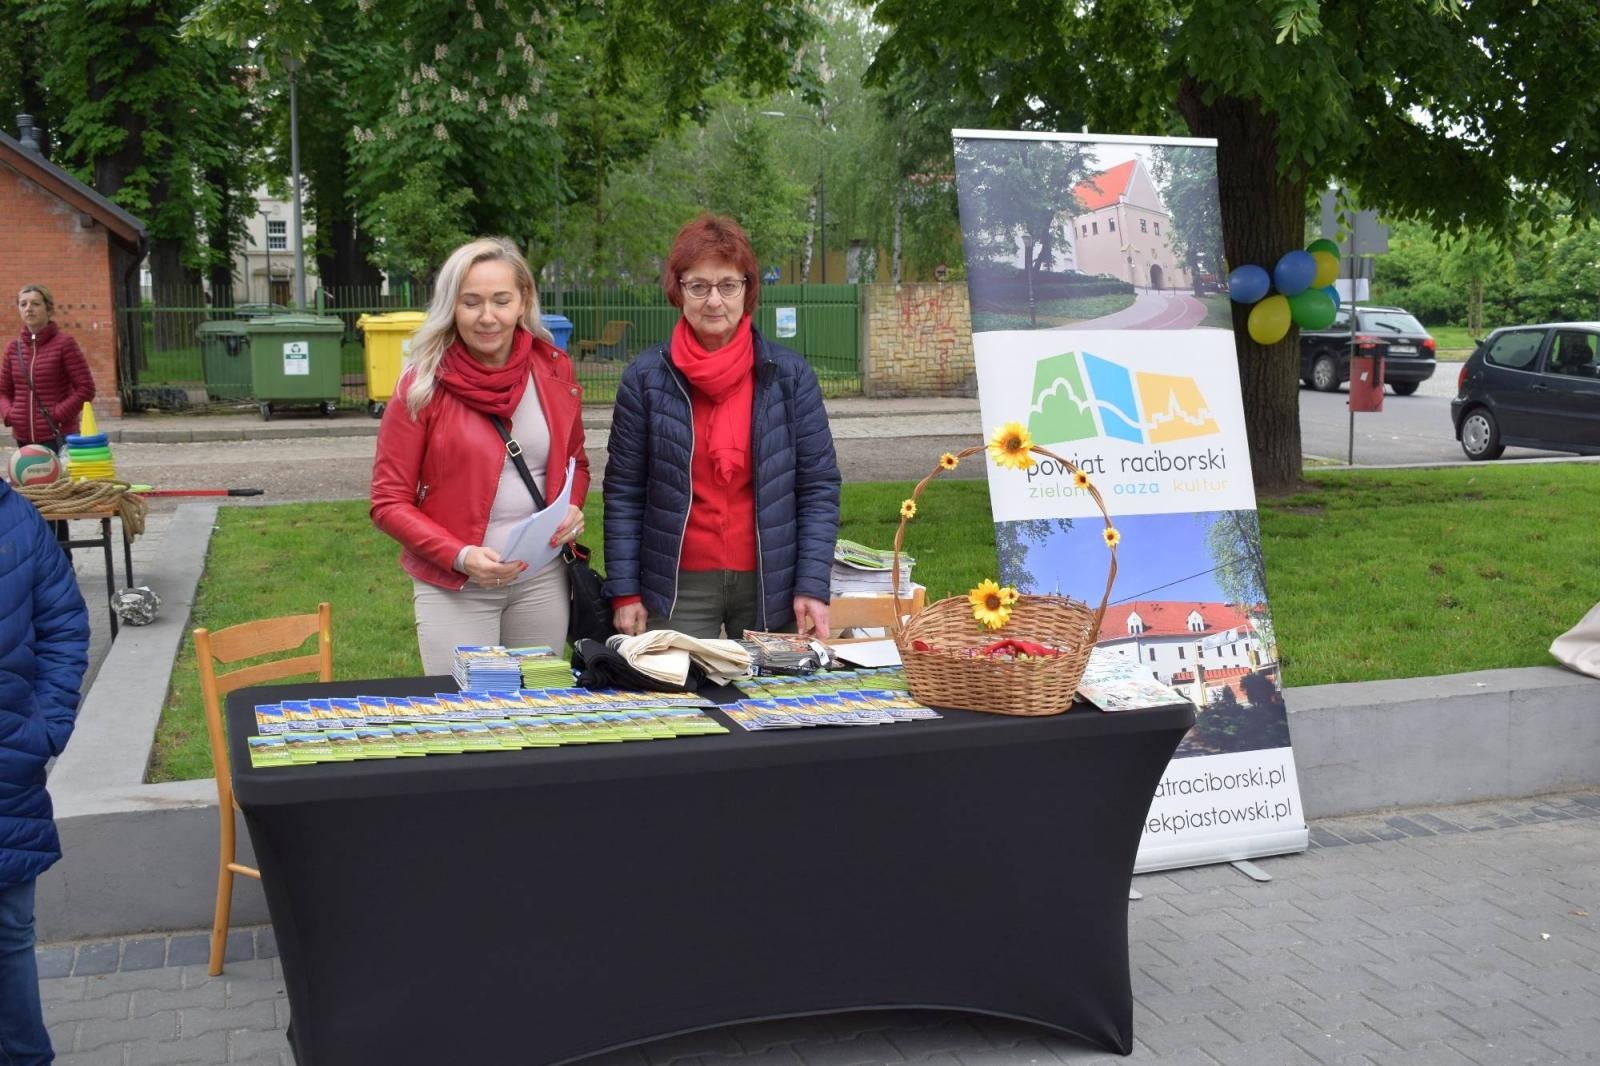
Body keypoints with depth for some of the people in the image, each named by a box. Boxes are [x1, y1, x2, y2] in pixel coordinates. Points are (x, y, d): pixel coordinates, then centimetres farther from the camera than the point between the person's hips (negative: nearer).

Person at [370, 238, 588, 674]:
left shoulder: (554, 371, 2)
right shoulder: (423, 387, -8)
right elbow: (389, 503, -6)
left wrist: (572, 508, -5)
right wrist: (460, 555, -20)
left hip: (543, 583, 3)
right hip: (455, 590, -3)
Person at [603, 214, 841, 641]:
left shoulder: (790, 374, 0)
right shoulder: (646, 376, -1)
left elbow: (819, 486, 0)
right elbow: (624, 492, 1)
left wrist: (813, 586, -7)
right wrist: (625, 591, -3)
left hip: (771, 585, 1)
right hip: (678, 587, 0)